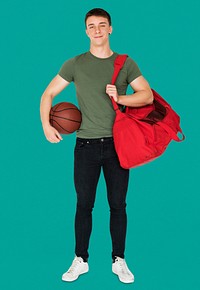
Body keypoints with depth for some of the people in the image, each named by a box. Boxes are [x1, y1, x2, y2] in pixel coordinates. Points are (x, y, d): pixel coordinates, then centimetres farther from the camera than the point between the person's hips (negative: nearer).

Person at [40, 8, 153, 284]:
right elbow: (48, 94, 7)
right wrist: (46, 124, -5)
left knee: (118, 205, 7)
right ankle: (80, 260, 20)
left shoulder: (125, 63, 4)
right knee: (84, 205, 7)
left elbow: (147, 96, -1)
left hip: (117, 144, 0)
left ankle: (119, 261, 20)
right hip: (86, 145, 0)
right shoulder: (75, 64, 4)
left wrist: (120, 98, -17)